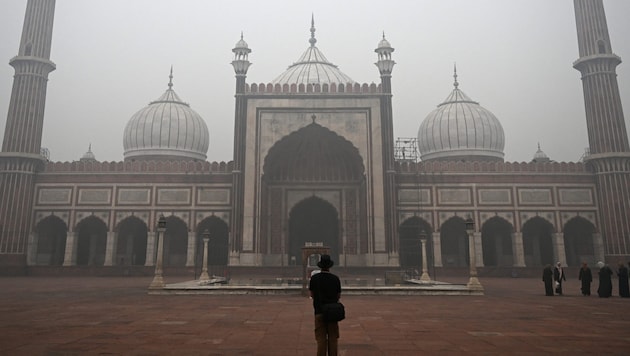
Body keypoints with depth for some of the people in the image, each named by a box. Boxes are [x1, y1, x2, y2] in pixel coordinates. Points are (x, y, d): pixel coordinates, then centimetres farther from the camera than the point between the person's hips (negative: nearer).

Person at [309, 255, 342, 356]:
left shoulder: (314, 278, -5)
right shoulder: (335, 279, -5)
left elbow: (312, 295, 4)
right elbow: (339, 296, 2)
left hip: (319, 311, 0)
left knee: (321, 339, 4)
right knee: (333, 338, 10)